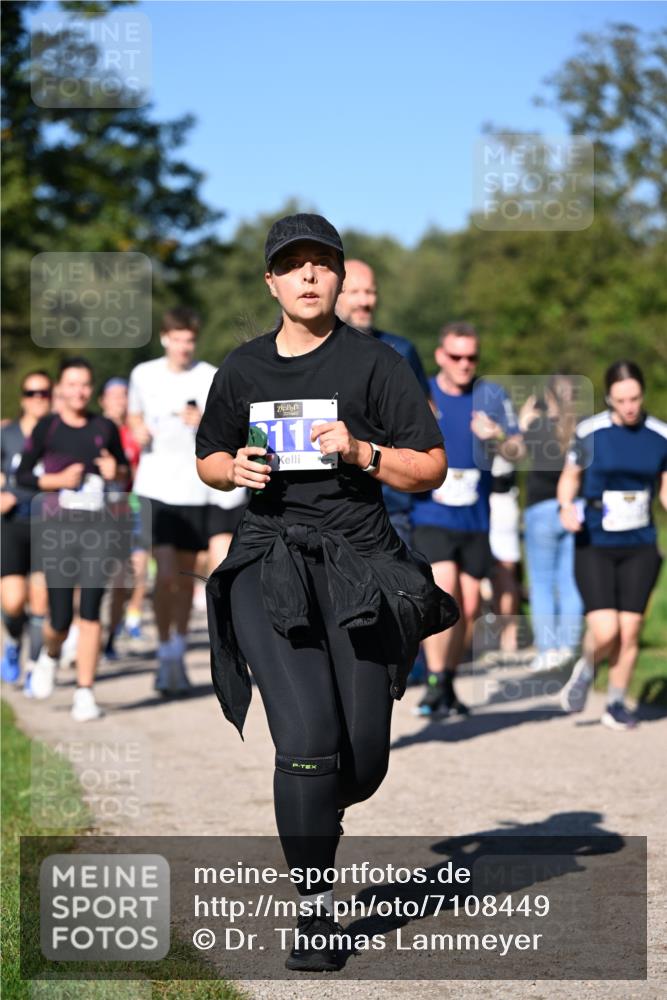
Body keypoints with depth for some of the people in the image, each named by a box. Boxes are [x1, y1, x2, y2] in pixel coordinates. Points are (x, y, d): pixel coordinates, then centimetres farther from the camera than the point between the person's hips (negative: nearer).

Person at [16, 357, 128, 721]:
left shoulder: (105, 428, 8)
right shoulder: (46, 428, 0)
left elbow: (124, 469, 19)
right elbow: (22, 475, 3)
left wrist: (115, 472, -3)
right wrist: (59, 480, -12)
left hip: (97, 527, 2)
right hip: (58, 527, -2)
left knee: (90, 613, -5)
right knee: (60, 618, -2)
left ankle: (85, 694, 0)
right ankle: (50, 655, 33)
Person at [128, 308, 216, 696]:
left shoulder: (212, 378, -2)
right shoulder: (144, 375, 5)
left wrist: (205, 420, -24)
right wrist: (138, 430, -1)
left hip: (196, 486, 0)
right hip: (156, 485, 0)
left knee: (186, 573, 11)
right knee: (166, 572, -13)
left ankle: (179, 652, 27)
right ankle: (166, 657, -4)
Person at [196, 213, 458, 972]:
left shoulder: (375, 364, 1)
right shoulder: (243, 368, 10)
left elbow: (430, 470, 1)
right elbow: (208, 460, 23)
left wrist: (361, 451, -16)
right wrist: (237, 469, 0)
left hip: (359, 566, 0)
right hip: (268, 566, 1)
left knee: (363, 761, 1)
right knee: (308, 738, -16)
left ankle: (313, 814, 38)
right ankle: (315, 908, -3)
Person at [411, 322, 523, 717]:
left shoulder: (492, 396, 5)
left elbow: (518, 450, 0)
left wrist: (498, 437, -21)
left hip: (476, 519, 3)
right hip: (431, 516, -3)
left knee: (468, 607, 7)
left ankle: (449, 684, 24)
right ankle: (435, 685, -13)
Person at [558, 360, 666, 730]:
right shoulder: (589, 432, -7)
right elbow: (569, 478, 6)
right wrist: (566, 506, -14)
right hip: (594, 546, -2)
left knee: (630, 631, 0)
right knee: (605, 632, -14)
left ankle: (616, 703, 20)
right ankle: (586, 669, 20)